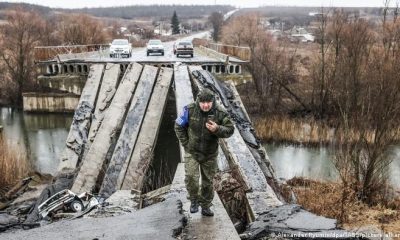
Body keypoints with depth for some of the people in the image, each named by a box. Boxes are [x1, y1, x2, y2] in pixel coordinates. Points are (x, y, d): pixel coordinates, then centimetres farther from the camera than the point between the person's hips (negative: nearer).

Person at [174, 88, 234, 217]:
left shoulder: (220, 113, -14)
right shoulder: (190, 110, -14)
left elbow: (230, 130, -9)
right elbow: (179, 126, -1)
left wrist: (217, 129, -29)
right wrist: (186, 143, -5)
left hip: (210, 154, 1)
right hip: (192, 152, -1)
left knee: (208, 181, 11)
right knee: (191, 176, -16)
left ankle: (205, 206, 29)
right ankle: (194, 199, 11)